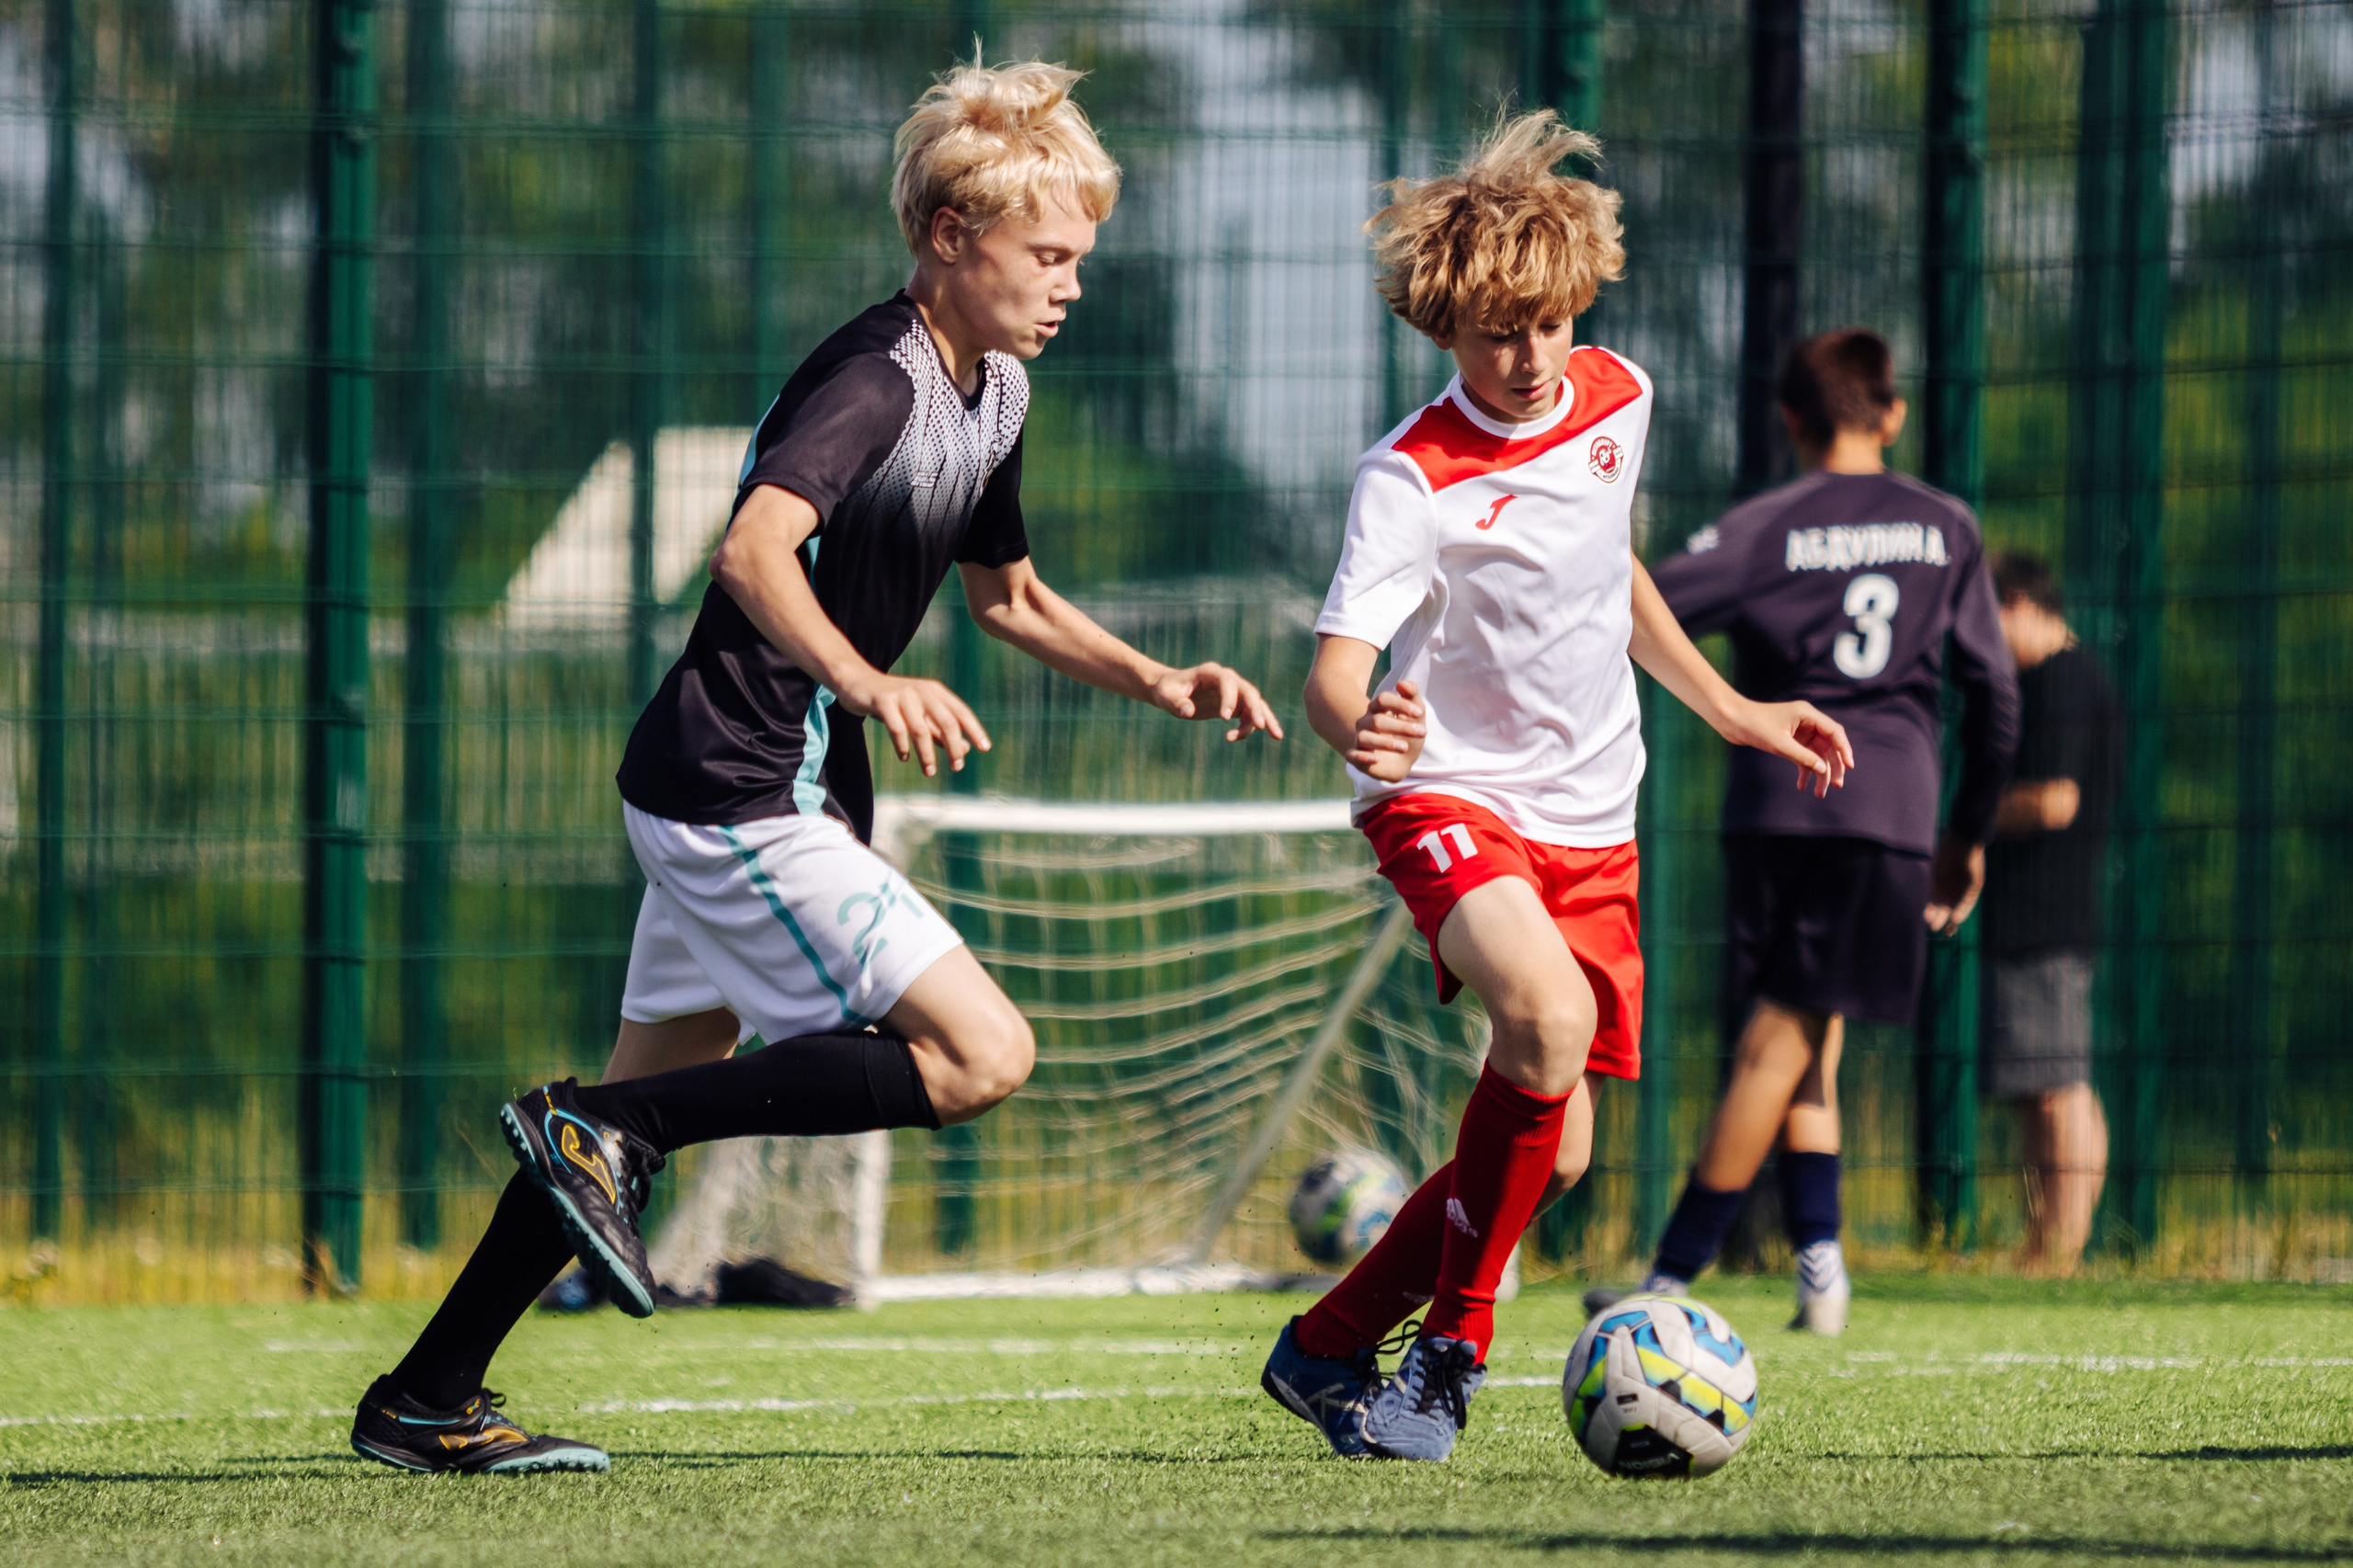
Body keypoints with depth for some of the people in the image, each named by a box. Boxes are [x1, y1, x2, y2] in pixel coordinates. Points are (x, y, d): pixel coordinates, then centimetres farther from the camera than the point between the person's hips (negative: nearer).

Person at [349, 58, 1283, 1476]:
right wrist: (870, 687, -49)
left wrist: (1160, 684, 17)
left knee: (656, 1103, 14)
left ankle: (425, 1402, 19)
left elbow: (1008, 596, 29)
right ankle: (603, 1135, -12)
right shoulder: (875, 379, -18)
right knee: (981, 1055, -15)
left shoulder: (993, 391, 13)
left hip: (773, 793, 10)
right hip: (741, 793, -10)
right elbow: (756, 552, -34)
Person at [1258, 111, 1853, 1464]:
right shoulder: (1413, 482, -19)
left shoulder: (1619, 399, 2)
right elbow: (1337, 665, -28)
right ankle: (1453, 1348, -19)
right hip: (1450, 798, -7)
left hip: (1591, 825, 7)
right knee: (1550, 1015, -33)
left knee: (1553, 1149, 1)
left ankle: (1328, 1349, 18)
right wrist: (1362, 729, -51)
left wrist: (1730, 710, 25)